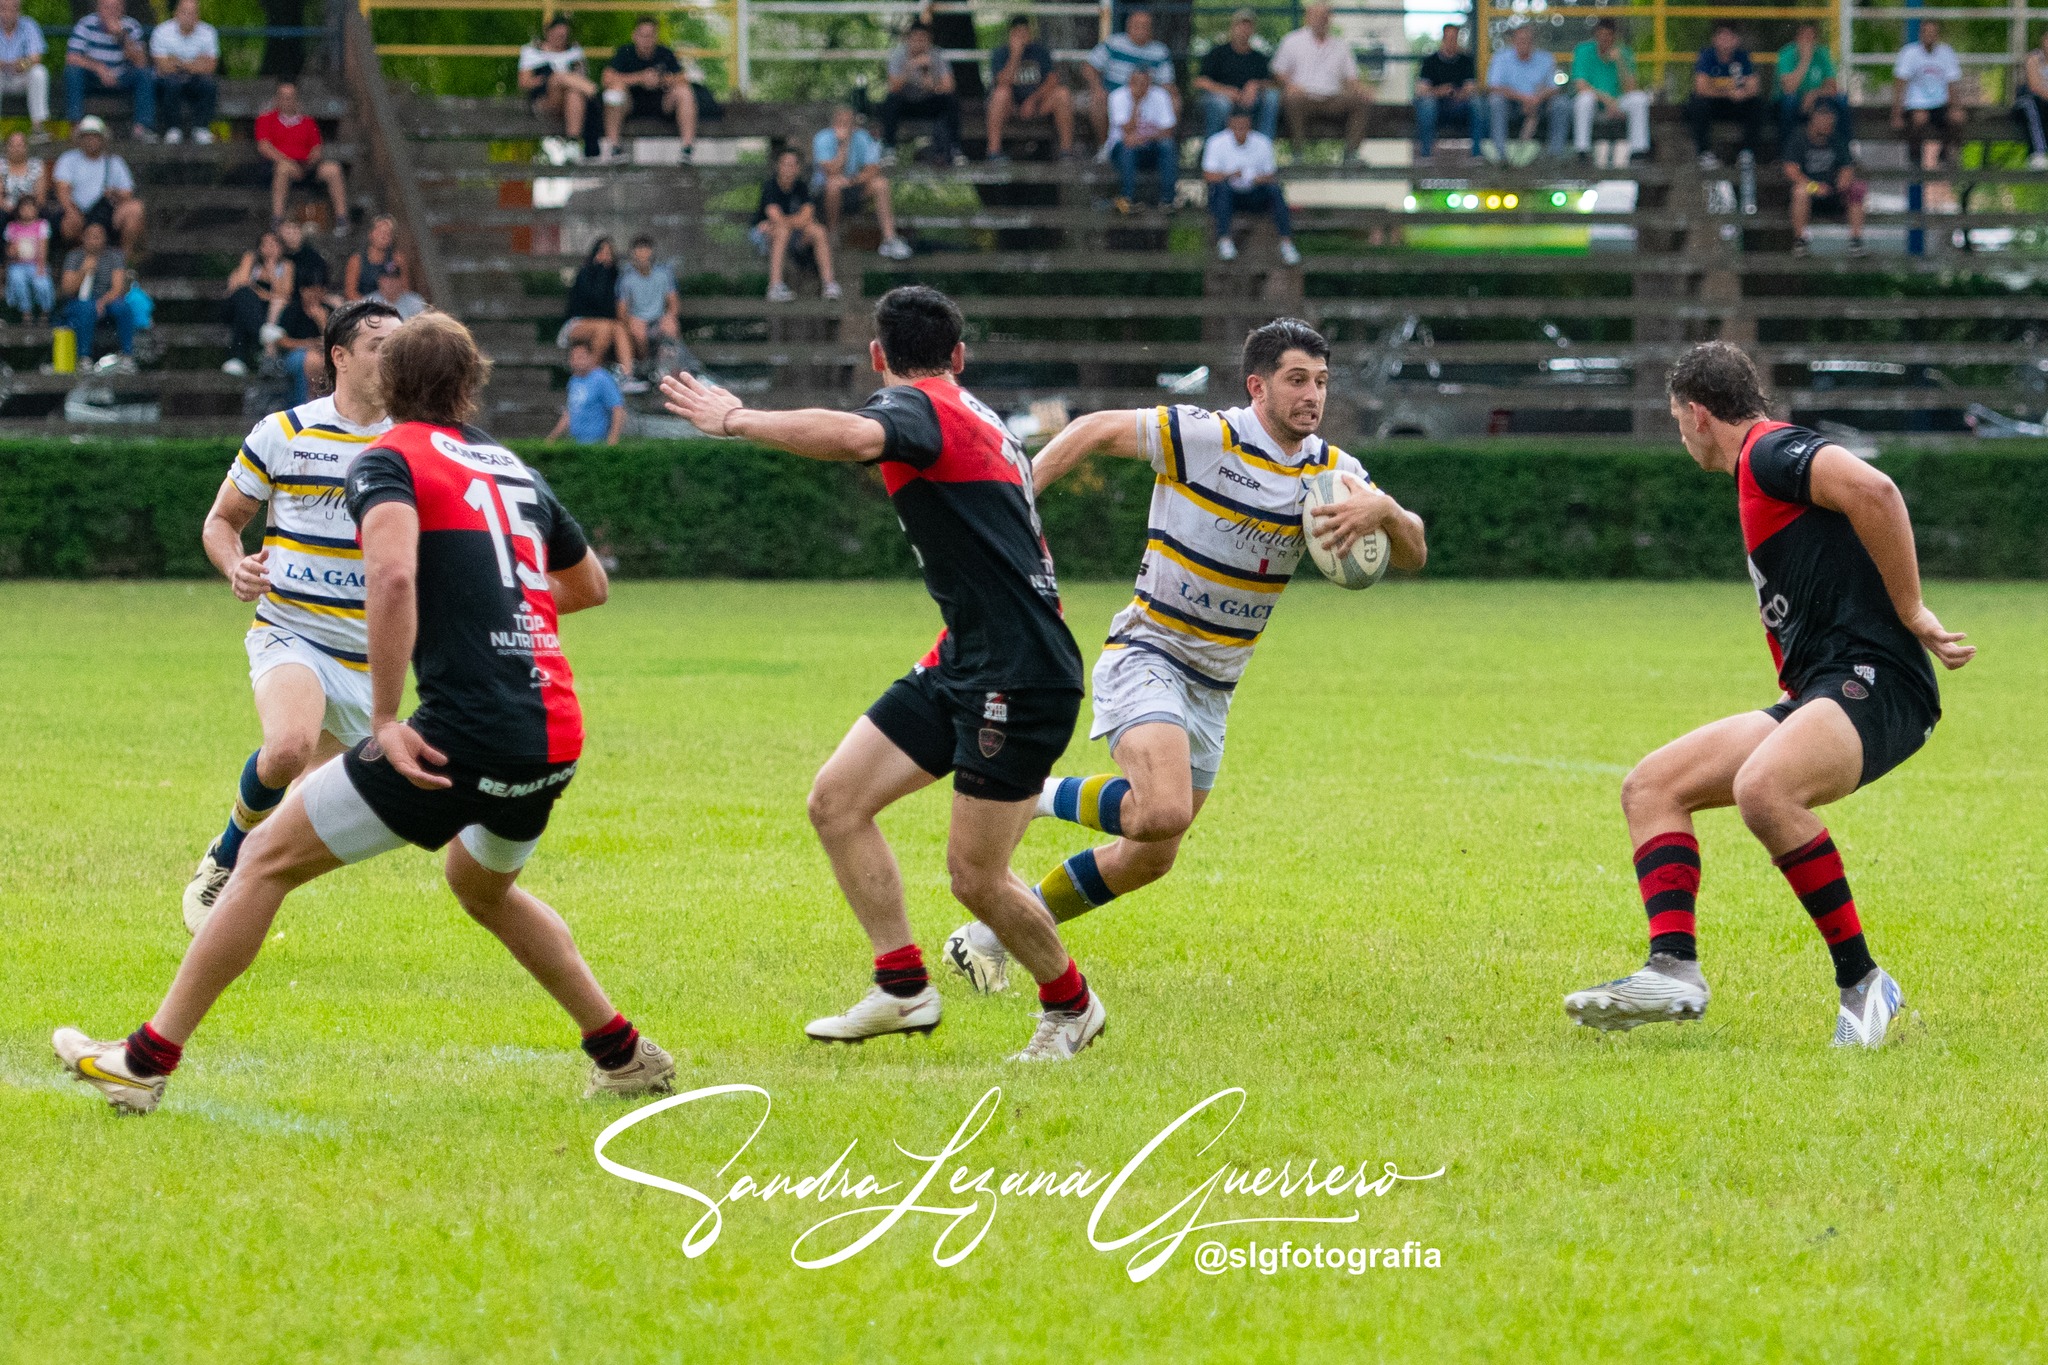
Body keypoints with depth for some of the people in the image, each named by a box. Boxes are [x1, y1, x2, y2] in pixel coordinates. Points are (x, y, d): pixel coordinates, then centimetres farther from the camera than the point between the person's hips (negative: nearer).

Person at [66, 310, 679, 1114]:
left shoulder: (389, 458, -1)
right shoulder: (516, 472, 20)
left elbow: (392, 575, -21)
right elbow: (588, 582, 36)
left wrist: (386, 721, -20)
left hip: (470, 730, -7)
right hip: (555, 735, 7)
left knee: (270, 859, 2)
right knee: (482, 889, 36)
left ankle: (148, 1061, 1)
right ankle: (624, 1056, 38)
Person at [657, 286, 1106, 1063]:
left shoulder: (917, 408, -12)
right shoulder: (978, 421, 18)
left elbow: (853, 437, -37)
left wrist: (732, 420, -30)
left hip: (1020, 676, -10)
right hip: (965, 665, 10)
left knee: (975, 876, -4)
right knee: (836, 800, 4)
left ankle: (1072, 1005, 19)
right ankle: (904, 990, 8)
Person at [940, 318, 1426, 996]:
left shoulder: (1331, 470, 1)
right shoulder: (1203, 437, -16)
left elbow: (1413, 552, -2)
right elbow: (1097, 429, -5)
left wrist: (1383, 511, -24)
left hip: (1213, 687, 7)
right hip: (1148, 655, -7)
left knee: (1150, 857, 13)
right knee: (1164, 812, -32)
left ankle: (992, 936, 29)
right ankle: (1032, 797, -5)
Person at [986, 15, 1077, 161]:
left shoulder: (1041, 51, 4)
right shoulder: (1000, 54, -4)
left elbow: (1052, 80, -6)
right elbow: (1003, 83, -21)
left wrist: (1033, 100, -20)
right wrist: (1015, 54, -27)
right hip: (1010, 109, -3)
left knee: (1063, 93, -21)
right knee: (1001, 92, -36)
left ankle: (1066, 148, -18)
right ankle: (994, 151, -38)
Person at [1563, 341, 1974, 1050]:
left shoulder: (1772, 452, -7)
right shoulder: (1762, 467, 25)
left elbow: (1874, 491, -25)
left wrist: (1911, 613, -19)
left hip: (1873, 683, -11)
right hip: (1814, 695, 11)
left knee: (1762, 788, -36)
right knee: (1651, 786, 5)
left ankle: (1861, 983, -24)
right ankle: (1674, 972, -10)